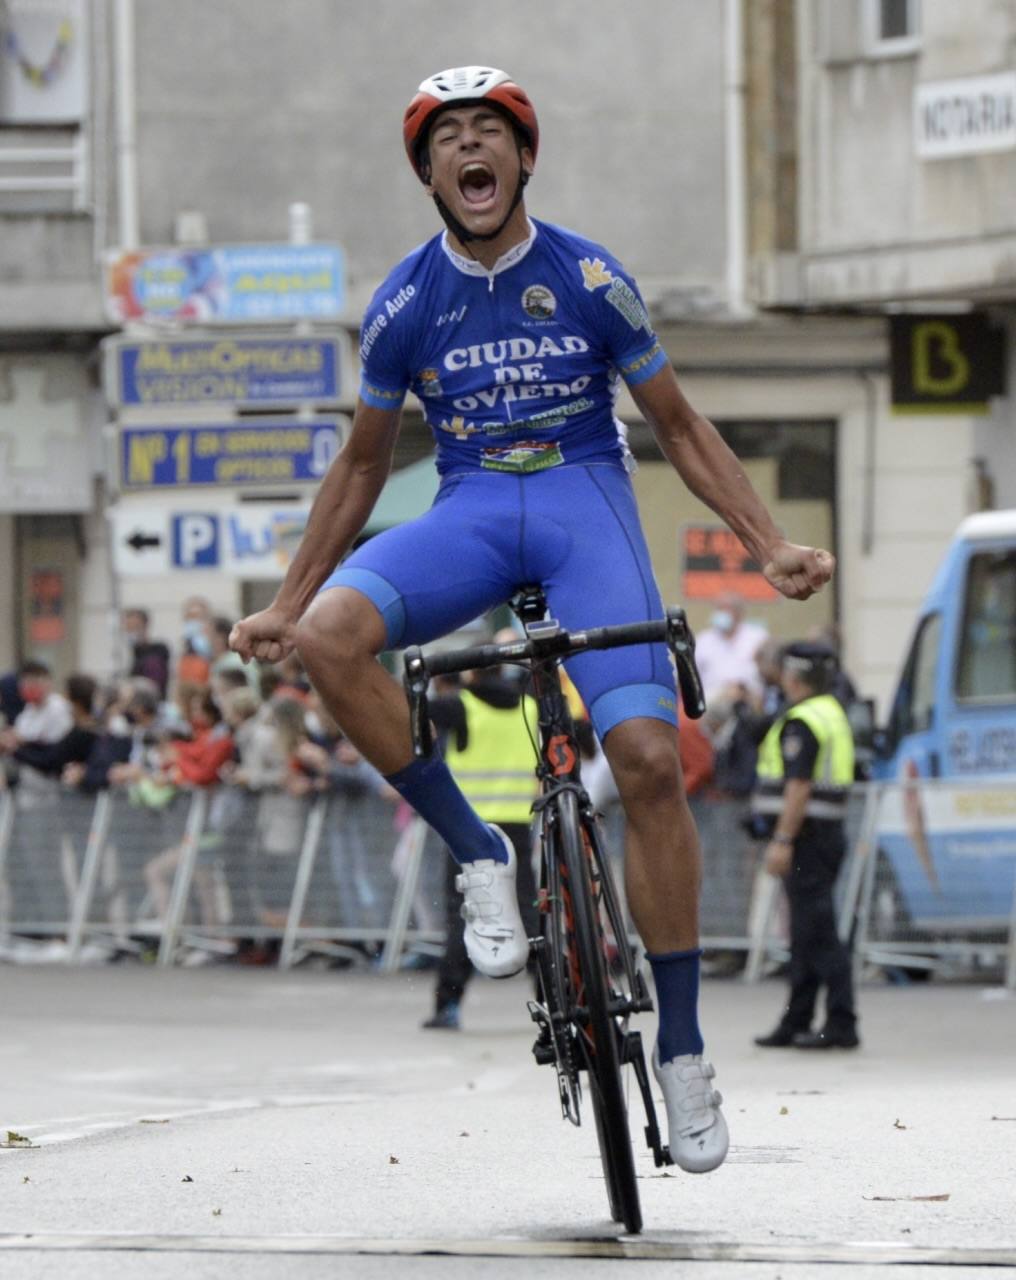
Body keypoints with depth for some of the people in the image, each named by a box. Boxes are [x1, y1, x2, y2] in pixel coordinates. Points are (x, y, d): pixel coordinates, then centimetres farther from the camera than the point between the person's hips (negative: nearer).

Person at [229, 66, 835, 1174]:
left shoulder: (589, 280, -1)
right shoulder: (405, 302, 3)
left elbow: (680, 428, 7)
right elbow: (363, 463, 15)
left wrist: (770, 545, -4)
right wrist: (286, 604, 13)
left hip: (586, 501, -1)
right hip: (471, 511, 1)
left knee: (649, 760, -19)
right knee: (332, 633, -31)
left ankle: (680, 1048, -8)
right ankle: (479, 857, -17)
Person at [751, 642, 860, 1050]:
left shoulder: (802, 722, -15)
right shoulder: (834, 714, 17)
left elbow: (799, 785, -22)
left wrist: (782, 840, -23)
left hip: (806, 834, -10)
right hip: (829, 832, 10)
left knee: (816, 930, -10)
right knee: (806, 932, 14)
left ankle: (841, 1023, -13)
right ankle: (796, 1023, 20)